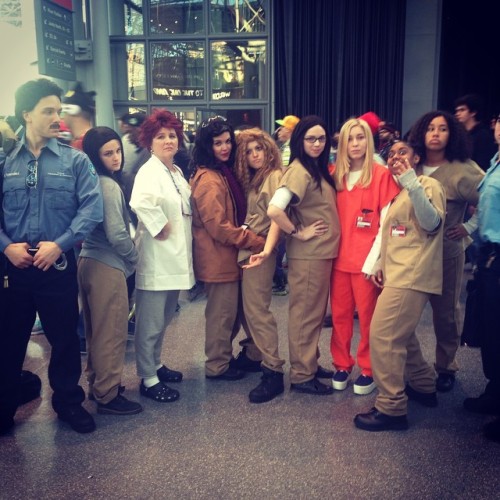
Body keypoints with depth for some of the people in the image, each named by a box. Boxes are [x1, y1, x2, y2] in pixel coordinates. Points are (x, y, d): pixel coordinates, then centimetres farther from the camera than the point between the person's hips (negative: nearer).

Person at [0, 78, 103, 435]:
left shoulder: (75, 160, 0)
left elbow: (93, 207, -9)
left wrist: (59, 245, -16)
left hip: (59, 265, -1)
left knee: (65, 337, 11)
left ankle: (69, 402, 31)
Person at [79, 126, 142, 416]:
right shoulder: (108, 186, -16)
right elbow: (117, 235, -20)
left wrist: (128, 257, 13)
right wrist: (134, 259, -3)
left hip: (90, 261, 9)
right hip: (108, 266, -9)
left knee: (97, 330, 19)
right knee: (112, 332, 1)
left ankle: (97, 384, 32)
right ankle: (108, 395, 12)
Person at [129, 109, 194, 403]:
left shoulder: (177, 172, 12)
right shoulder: (149, 172, -15)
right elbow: (141, 202, -37)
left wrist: (182, 235, 12)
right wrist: (161, 228, -26)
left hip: (176, 258, 9)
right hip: (157, 259, -9)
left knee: (164, 319, 21)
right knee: (151, 323, 3)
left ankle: (156, 365, 38)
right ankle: (148, 379, 15)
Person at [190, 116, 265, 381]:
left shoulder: (224, 172, 12)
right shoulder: (208, 180, -19)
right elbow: (219, 226, -23)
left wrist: (249, 238, 8)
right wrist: (257, 241, -18)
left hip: (227, 254, 10)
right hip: (218, 257, -10)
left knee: (231, 310, 19)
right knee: (222, 312, 3)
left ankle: (223, 357, 34)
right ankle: (217, 366, 19)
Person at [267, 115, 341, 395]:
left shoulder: (318, 169, 11)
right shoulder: (299, 171, -17)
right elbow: (274, 210, -30)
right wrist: (298, 232, -17)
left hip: (323, 252, 9)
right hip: (308, 255, -9)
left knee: (316, 313, 18)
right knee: (306, 314, 2)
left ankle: (310, 365, 32)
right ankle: (301, 376, 15)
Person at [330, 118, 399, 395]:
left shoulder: (381, 175, -5)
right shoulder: (336, 175, 8)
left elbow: (387, 222, -8)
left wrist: (373, 259, -13)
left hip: (367, 258, -4)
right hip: (339, 257, 4)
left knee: (369, 316, 5)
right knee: (340, 315, 9)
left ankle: (368, 370, 20)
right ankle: (341, 365, 25)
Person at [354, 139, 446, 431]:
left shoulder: (429, 185, -5)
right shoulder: (399, 192, 22)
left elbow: (432, 223, -22)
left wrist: (410, 180, -27)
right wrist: (381, 265, 14)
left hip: (412, 274, -10)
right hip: (398, 273, 10)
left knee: (383, 336, -13)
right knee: (401, 335, 19)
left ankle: (391, 408, -6)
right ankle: (424, 386, 35)